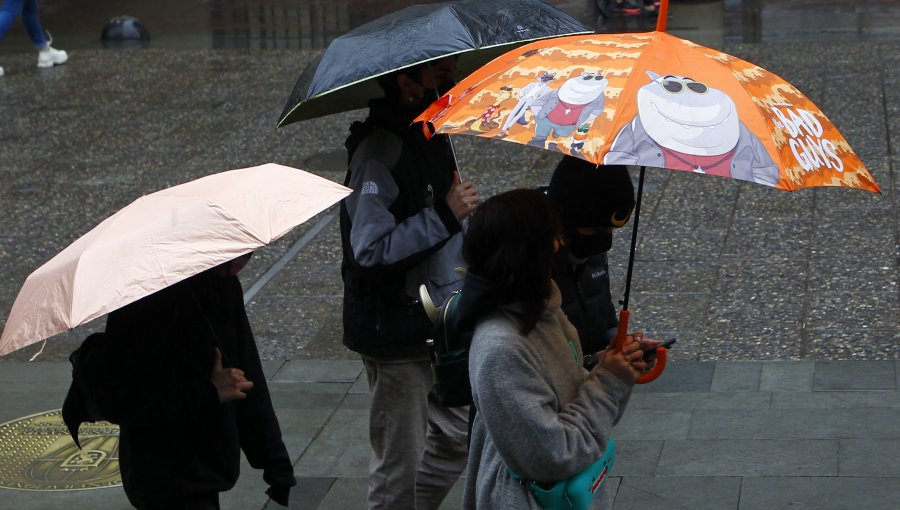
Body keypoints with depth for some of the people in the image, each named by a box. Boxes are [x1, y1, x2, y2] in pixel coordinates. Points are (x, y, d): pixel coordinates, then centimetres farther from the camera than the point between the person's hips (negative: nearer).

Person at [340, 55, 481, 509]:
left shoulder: (429, 136, 9)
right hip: (396, 333, -9)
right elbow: (370, 250, -29)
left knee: (458, 435, 18)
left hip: (435, 325, 9)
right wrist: (446, 214, -27)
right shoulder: (380, 151, -22)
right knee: (400, 464, 2)